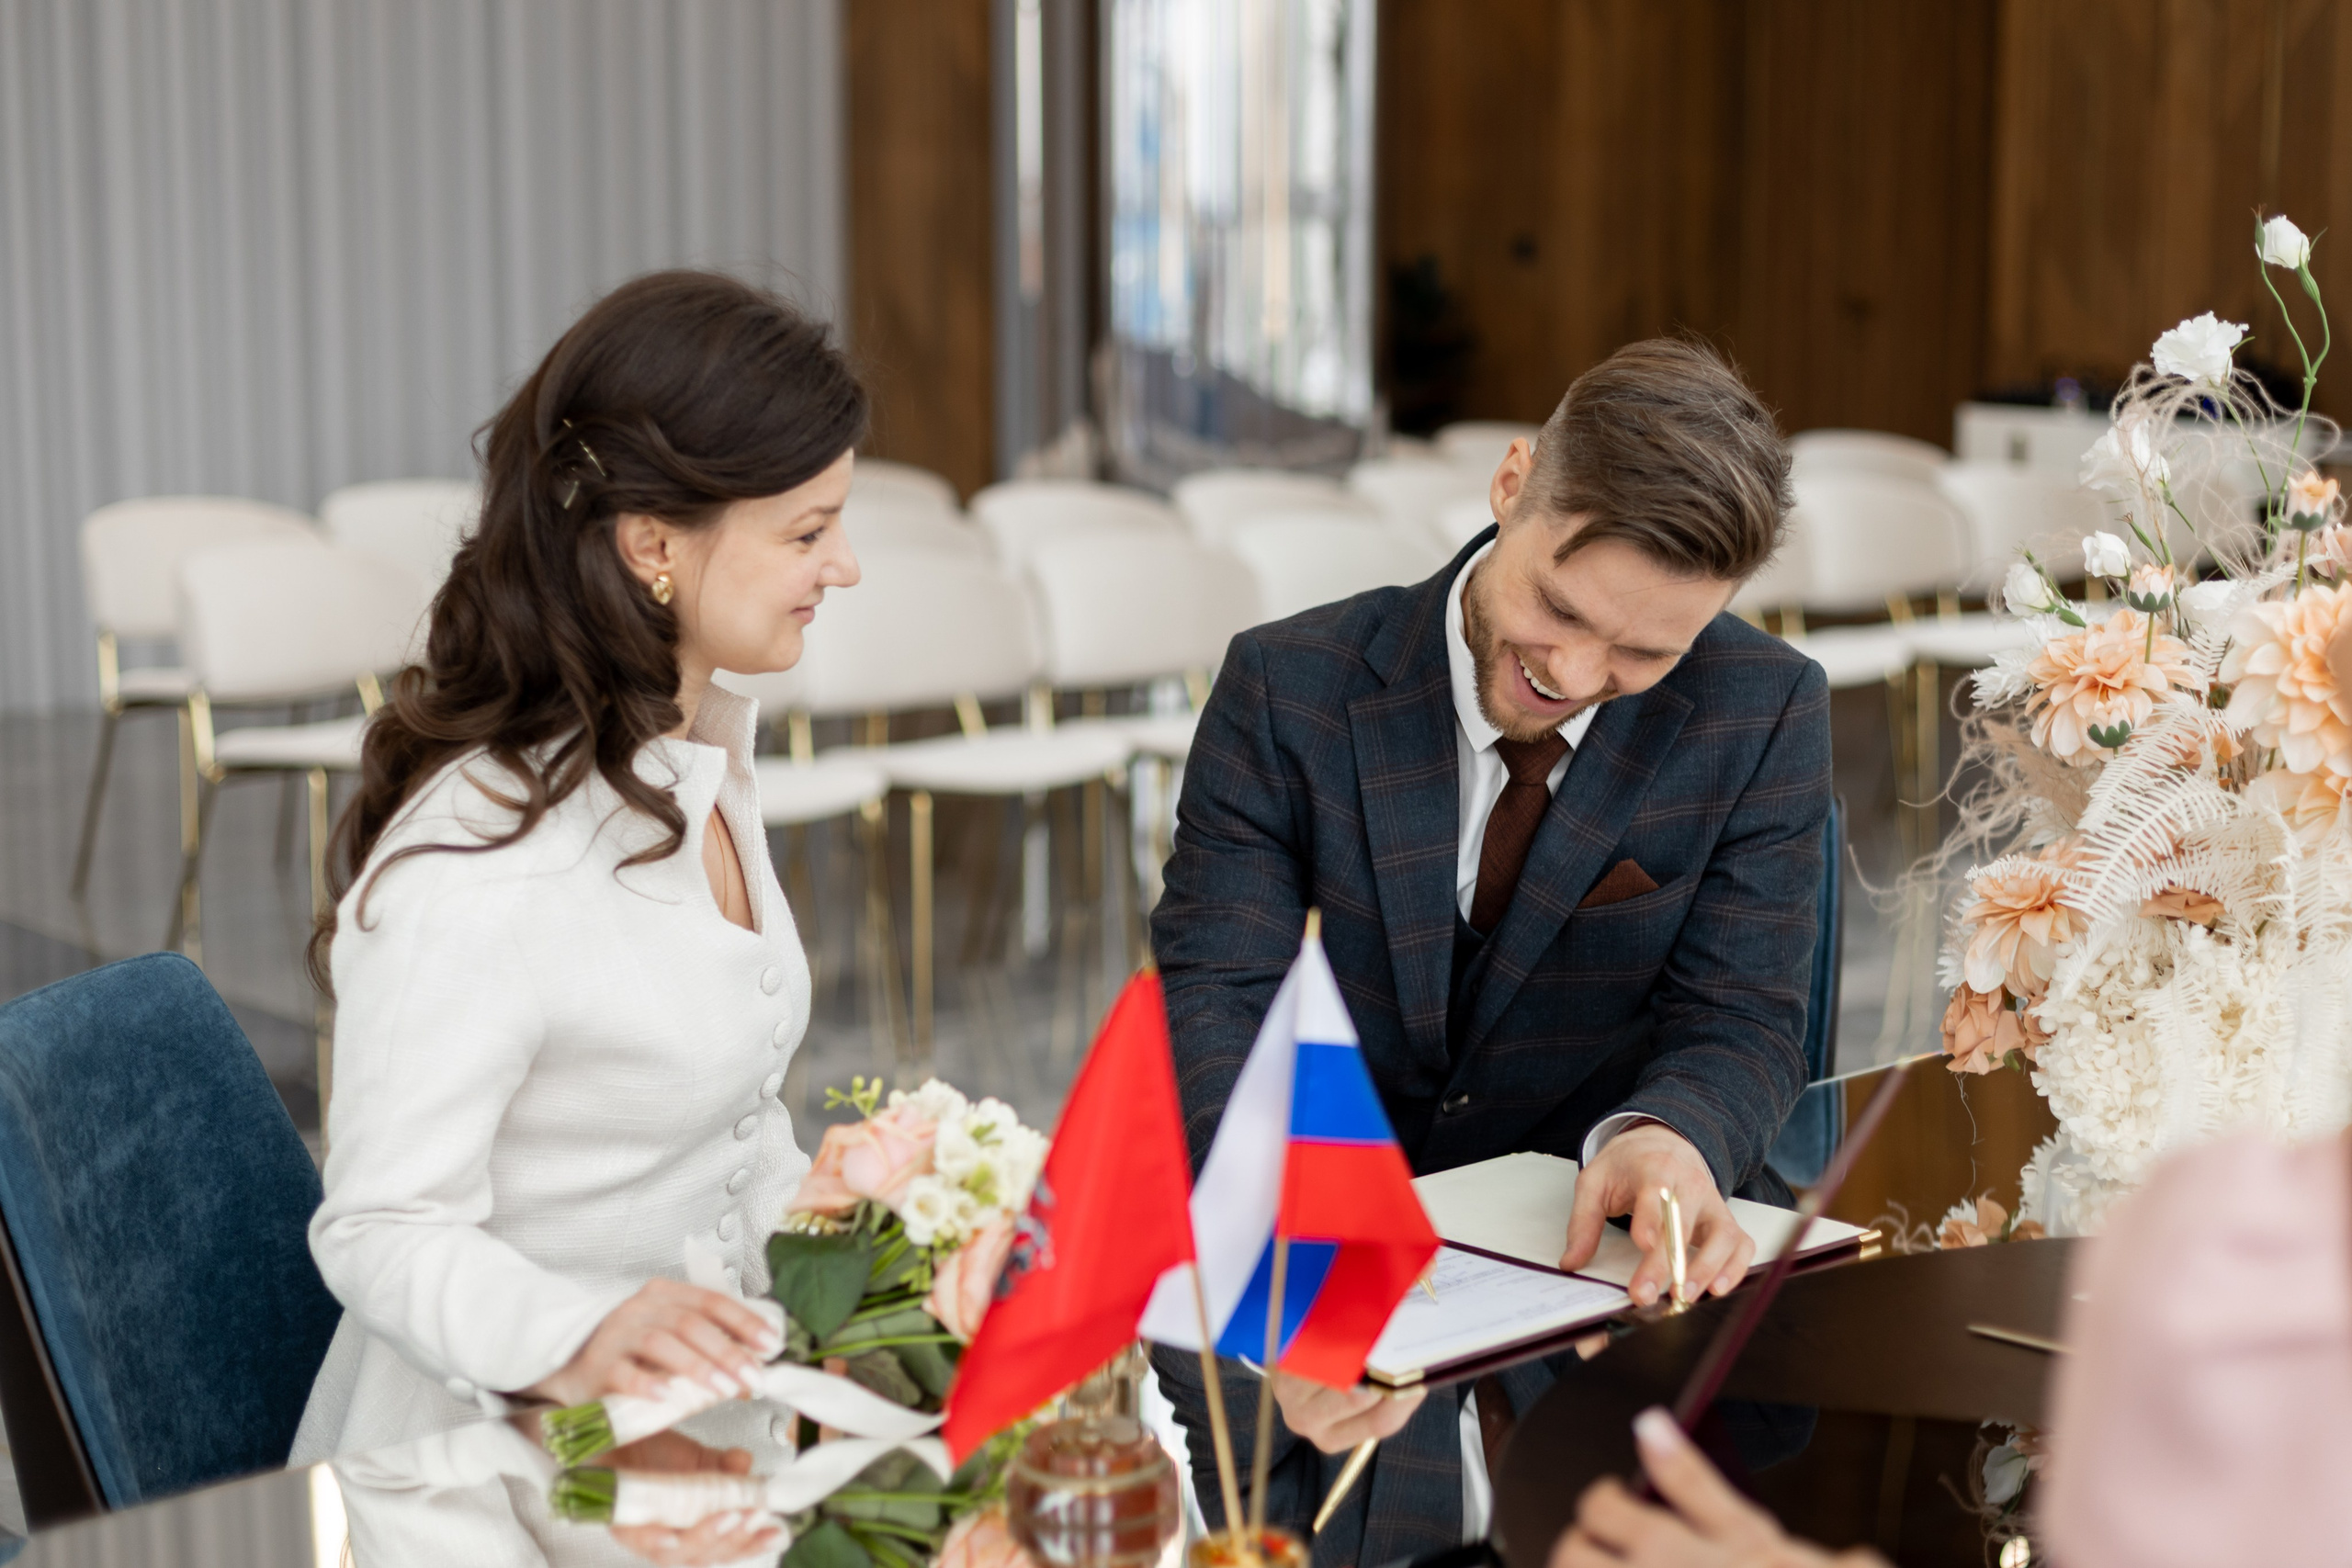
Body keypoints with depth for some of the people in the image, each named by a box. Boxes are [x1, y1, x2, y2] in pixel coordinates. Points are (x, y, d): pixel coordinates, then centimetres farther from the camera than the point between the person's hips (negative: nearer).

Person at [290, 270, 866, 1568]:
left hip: (690, 1398, 8)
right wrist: (574, 1343, -34)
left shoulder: (706, 737, 7)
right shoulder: (472, 865, -22)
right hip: (506, 1451, -8)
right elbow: (382, 1230, -19)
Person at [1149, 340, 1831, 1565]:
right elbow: (1211, 994, -14)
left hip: (1602, 1248, 1)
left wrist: (1664, 1139, -31)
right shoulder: (1288, 687, -7)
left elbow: (1739, 1021, -5)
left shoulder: (1762, 717, -4)